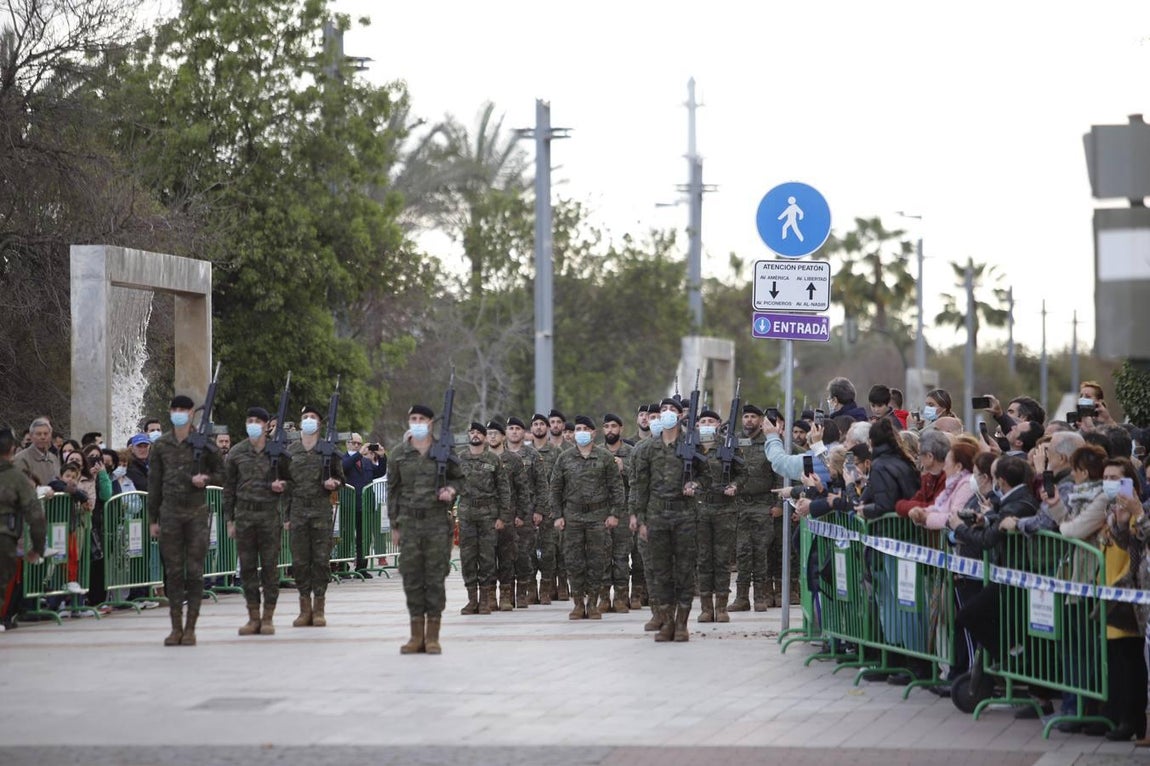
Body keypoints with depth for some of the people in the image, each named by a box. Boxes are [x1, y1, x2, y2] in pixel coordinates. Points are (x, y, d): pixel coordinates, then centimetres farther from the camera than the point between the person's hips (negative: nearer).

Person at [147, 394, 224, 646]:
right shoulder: (161, 445, 7)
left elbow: (220, 472, 11)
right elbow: (154, 482, 10)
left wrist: (206, 479, -12)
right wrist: (153, 519, 7)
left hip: (197, 513, -2)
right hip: (170, 513, 2)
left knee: (195, 571, -1)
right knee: (173, 571, 2)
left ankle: (190, 627, 3)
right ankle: (176, 627, 8)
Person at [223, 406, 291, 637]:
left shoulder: (278, 451, 1)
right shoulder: (236, 453, 6)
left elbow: (289, 479, 13)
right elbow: (229, 488, 10)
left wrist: (282, 486, -10)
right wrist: (230, 520, 6)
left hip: (270, 514, -2)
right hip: (244, 514, 2)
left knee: (270, 566, -1)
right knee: (247, 567, 4)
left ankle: (268, 618, 6)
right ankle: (253, 617, 11)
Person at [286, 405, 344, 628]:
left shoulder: (329, 449, 5)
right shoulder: (290, 450, 10)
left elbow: (340, 477, 11)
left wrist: (334, 483, -12)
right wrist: (286, 515, 8)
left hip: (322, 511, -2)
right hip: (298, 511, 2)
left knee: (321, 559, -2)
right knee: (299, 560, 1)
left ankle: (319, 609, 4)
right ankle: (305, 608, 8)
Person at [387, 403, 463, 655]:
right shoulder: (399, 453, 7)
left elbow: (458, 477, 17)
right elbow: (393, 490, 10)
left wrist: (451, 490, -6)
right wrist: (394, 525, 7)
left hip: (438, 522, -1)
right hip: (409, 523, 1)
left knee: (436, 578, -1)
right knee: (412, 578, 2)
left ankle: (433, 636, 5)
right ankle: (417, 636, 9)